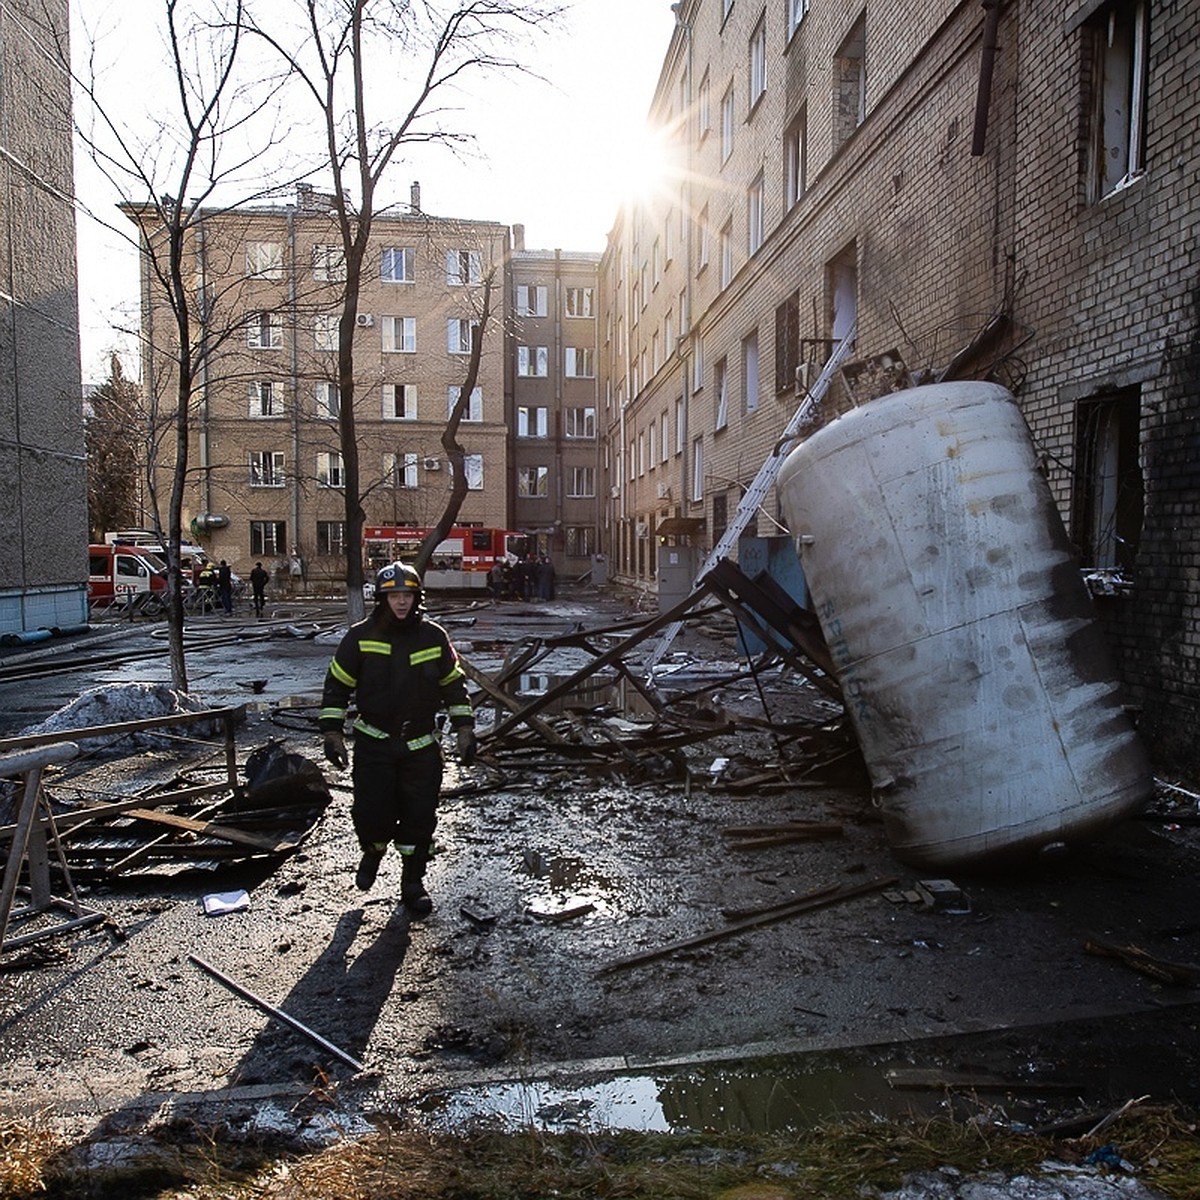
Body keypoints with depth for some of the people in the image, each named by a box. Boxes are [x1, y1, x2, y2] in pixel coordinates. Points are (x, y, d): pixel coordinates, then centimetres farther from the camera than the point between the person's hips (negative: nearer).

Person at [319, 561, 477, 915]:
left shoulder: (434, 637, 1)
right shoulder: (360, 637, -4)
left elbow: (454, 683, 10)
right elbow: (337, 685, 2)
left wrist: (464, 728, 5)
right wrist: (332, 732, -3)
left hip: (421, 746, 2)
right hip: (373, 743, -1)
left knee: (420, 817, 4)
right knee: (371, 812, -4)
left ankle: (412, 883, 23)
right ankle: (372, 853, 31)